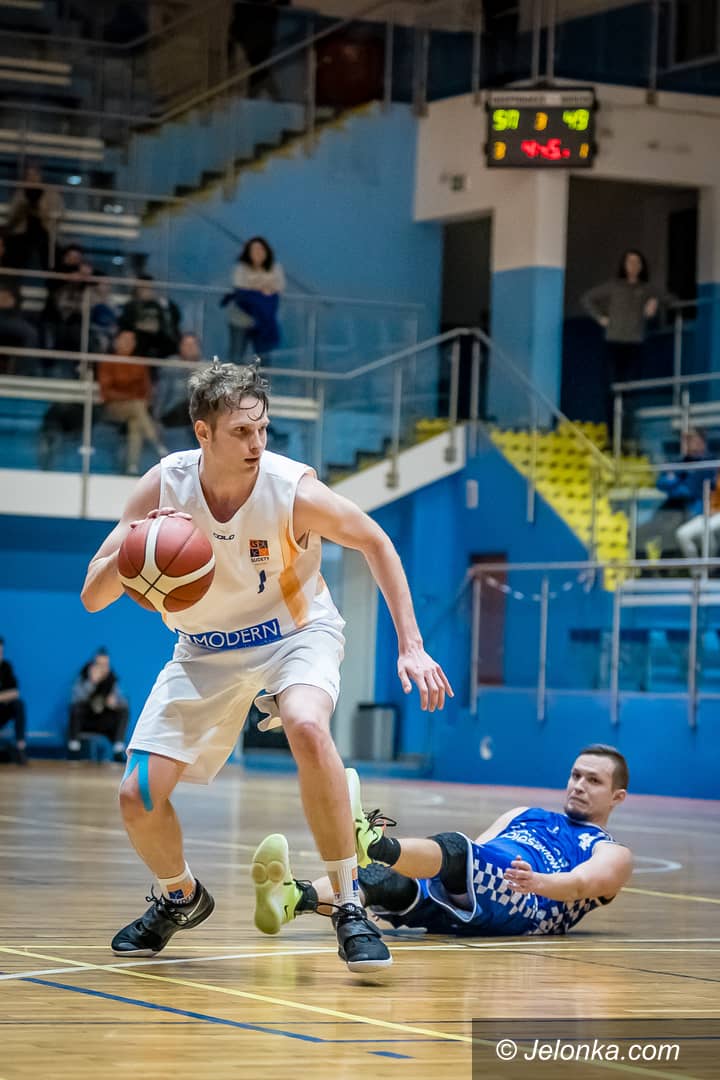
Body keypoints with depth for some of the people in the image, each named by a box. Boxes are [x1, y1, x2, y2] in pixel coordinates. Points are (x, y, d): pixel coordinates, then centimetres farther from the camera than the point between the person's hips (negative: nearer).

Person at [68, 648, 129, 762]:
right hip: (84, 721, -2)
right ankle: (73, 748, -27)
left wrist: (115, 700, -34)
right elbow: (76, 699, -28)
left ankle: (119, 750, -22)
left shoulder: (112, 680, -4)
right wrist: (92, 682, -39)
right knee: (75, 708, -32)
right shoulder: (83, 677, -11)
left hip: (103, 724, 2)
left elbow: (123, 702, -10)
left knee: (124, 711, -20)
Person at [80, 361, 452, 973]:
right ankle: (181, 898, 27)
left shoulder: (292, 489, -25)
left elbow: (376, 543, -7)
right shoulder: (164, 487, -19)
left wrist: (410, 645, -12)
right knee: (138, 797, -7)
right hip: (205, 650, 3)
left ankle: (349, 905, -23)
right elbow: (93, 597, -17)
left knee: (308, 728, -37)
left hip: (297, 632, -3)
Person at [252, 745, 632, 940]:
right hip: (449, 903, 5)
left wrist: (538, 881, -23)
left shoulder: (613, 854, 22)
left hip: (524, 905, -5)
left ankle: (373, 843, -65)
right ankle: (293, 897, -53)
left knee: (456, 850, -35)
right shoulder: (523, 816, 40)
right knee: (393, 882, -27)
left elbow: (581, 883, 0)